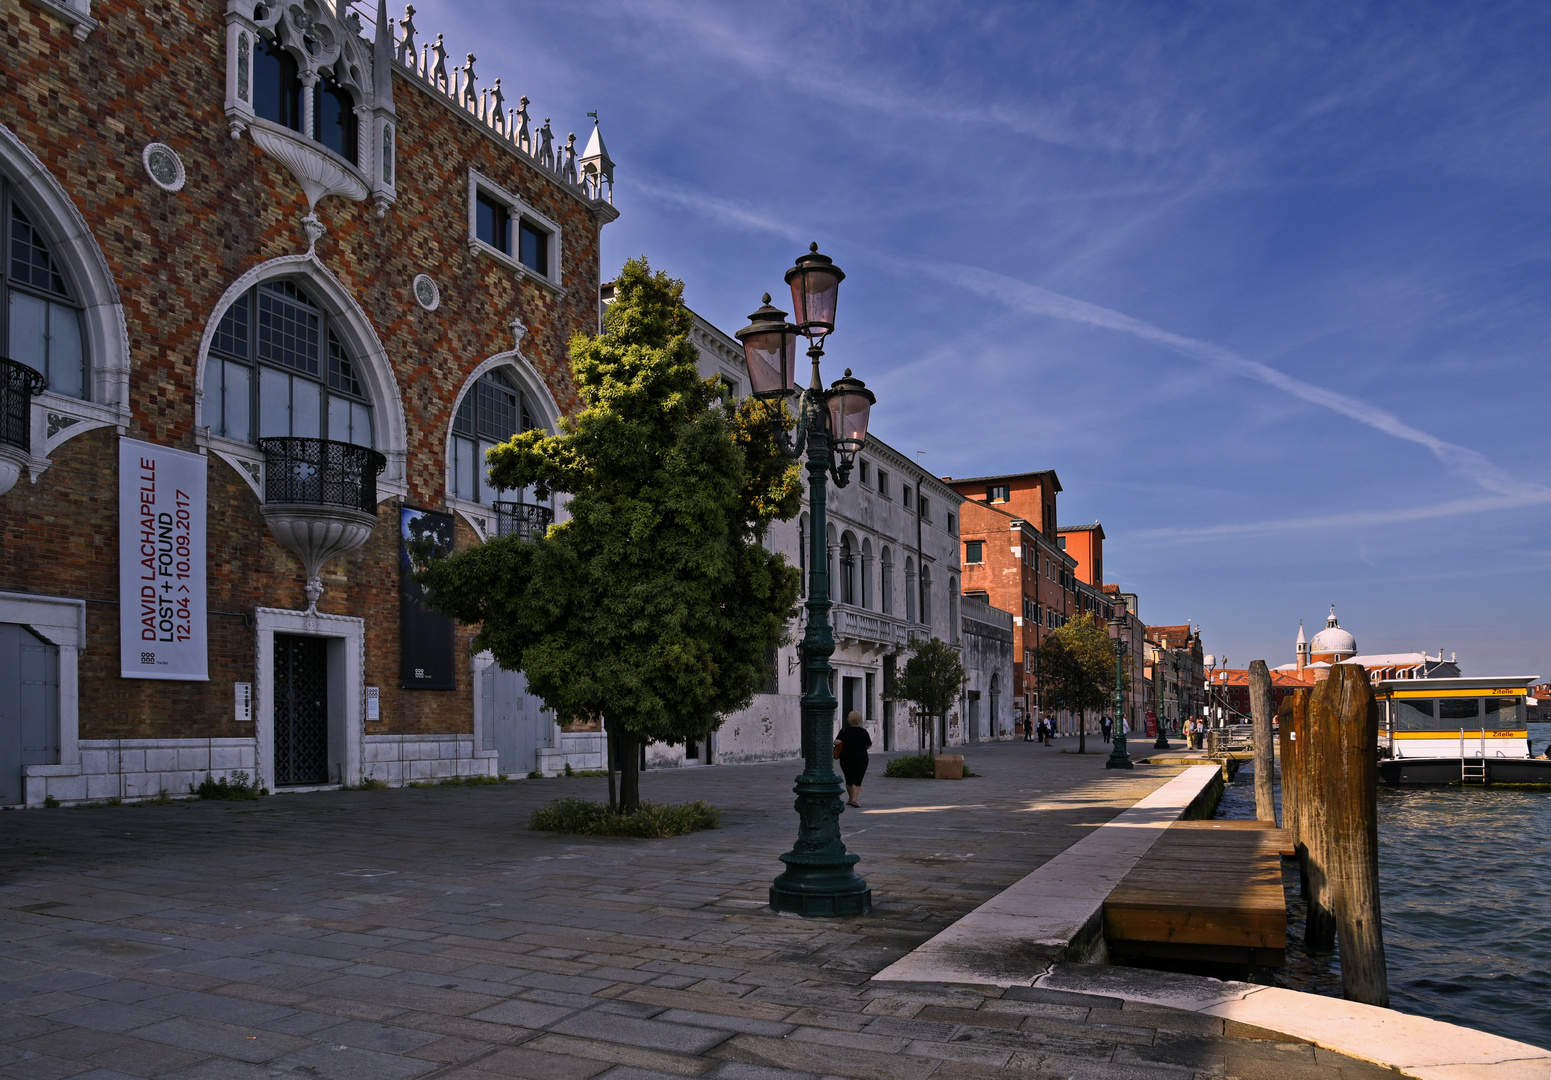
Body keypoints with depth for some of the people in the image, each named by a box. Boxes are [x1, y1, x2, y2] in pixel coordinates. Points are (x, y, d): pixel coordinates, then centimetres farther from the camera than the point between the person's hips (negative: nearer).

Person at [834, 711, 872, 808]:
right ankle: (854, 799, -16)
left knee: (849, 779, 14)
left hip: (846, 757, 2)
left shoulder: (844, 731, -3)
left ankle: (850, 799, 26)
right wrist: (871, 739, 24)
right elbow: (869, 745, 4)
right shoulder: (863, 731, -4)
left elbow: (837, 742, -12)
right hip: (861, 758, -2)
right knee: (857, 780, -2)